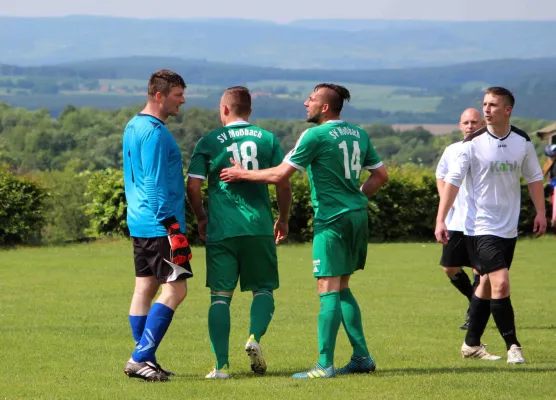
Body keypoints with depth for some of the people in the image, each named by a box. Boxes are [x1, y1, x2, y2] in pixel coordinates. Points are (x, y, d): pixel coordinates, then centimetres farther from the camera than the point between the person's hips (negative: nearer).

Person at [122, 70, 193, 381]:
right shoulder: (155, 132, -16)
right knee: (175, 289, -9)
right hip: (159, 224, -10)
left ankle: (146, 362, 14)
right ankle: (141, 357, -14)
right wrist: (171, 224, -20)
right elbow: (155, 183, -20)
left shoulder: (133, 127, 16)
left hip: (139, 223, 10)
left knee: (145, 288, 11)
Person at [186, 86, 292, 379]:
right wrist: (283, 220, 17)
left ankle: (222, 366, -3)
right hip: (259, 228, 1)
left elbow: (193, 186, -1)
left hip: (221, 230, -1)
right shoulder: (268, 139, 6)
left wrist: (201, 219, 15)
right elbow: (283, 184, 3)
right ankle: (255, 337, -14)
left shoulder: (209, 141, 3)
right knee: (263, 289, 14)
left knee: (220, 296, 4)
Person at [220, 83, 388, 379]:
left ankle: (325, 365, -10)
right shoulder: (358, 135, 12)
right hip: (357, 216, 8)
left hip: (332, 219, -8)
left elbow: (280, 175, -12)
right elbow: (380, 175, 17)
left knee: (328, 289, -7)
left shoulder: (316, 136, -11)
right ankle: (362, 356, 15)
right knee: (341, 288, 16)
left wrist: (242, 174, 0)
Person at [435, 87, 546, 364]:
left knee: (487, 284, 12)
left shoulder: (522, 142, 2)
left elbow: (534, 177, 15)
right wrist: (440, 220, -12)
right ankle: (512, 346, -8)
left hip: (509, 227, 5)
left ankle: (471, 345, 23)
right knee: (501, 283, -16)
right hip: (481, 228, -5)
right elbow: (452, 180, -7)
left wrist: (540, 212, 9)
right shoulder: (473, 143, -10)